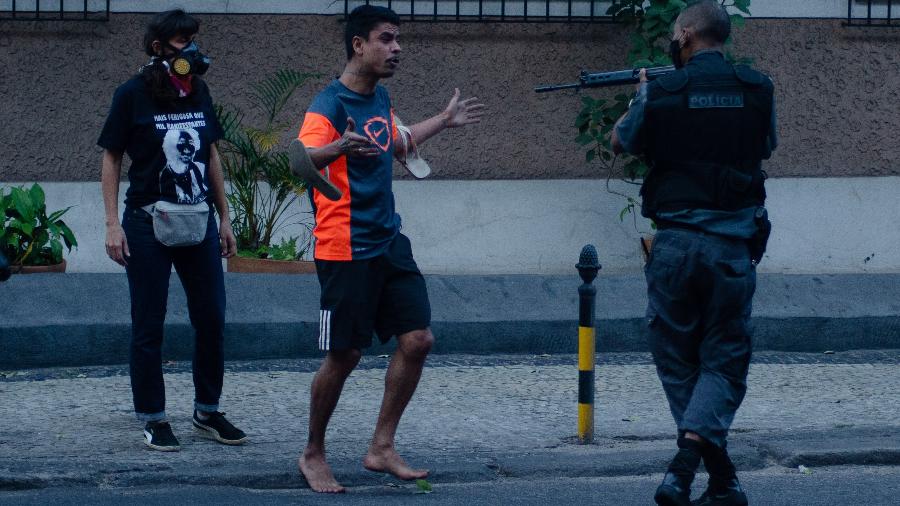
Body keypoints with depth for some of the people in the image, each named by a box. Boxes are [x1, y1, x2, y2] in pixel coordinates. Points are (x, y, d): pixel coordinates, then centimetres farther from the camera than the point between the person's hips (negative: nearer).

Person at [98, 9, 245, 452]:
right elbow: (111, 158, -3)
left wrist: (224, 218, 14)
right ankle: (153, 419, 10)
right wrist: (112, 224, -9)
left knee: (211, 319, 6)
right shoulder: (133, 95, -7)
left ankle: (207, 411, 19)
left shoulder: (199, 92, 7)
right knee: (148, 326, 1)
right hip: (147, 225, -5)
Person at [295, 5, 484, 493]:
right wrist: (340, 147, -52)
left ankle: (382, 448, 10)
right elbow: (302, 158, -32)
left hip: (388, 242, 8)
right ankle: (313, 455, 15)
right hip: (347, 249, -8)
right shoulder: (330, 104, -16)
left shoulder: (380, 99, 11)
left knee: (417, 339, 1)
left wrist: (443, 121, 37)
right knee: (344, 355, -2)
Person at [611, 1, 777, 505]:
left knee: (677, 361, 13)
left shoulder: (661, 92, -3)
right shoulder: (757, 88, 1)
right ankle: (687, 461, -16)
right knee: (724, 361, 7)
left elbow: (621, 142, 16)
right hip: (733, 245, 1)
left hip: (674, 243, -1)